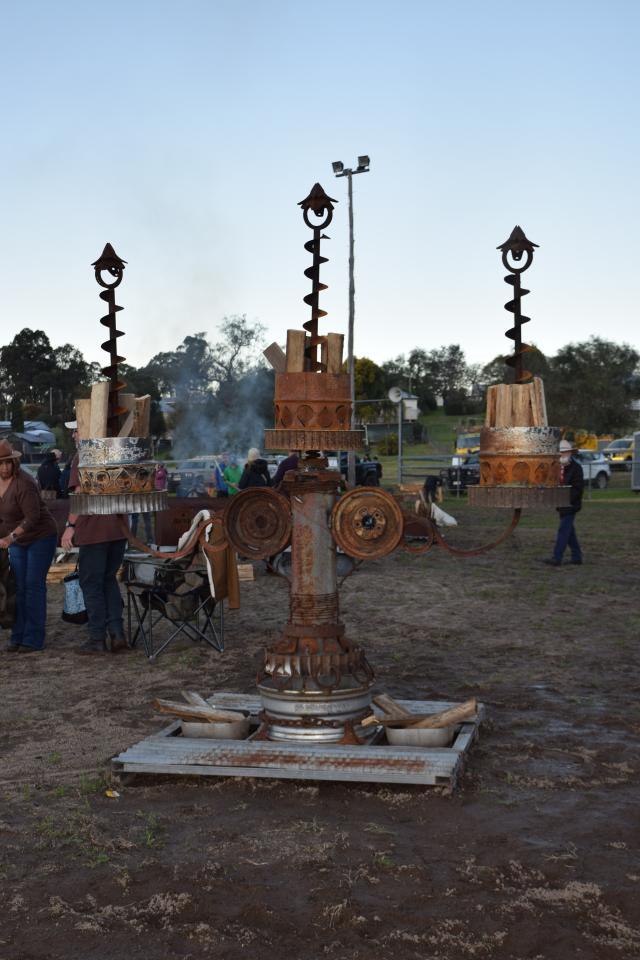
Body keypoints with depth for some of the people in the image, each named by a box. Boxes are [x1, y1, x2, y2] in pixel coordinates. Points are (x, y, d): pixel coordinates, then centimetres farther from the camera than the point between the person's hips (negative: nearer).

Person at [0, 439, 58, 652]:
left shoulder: (23, 483, -25)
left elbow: (32, 517, -29)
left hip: (41, 537, -7)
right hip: (18, 540, 7)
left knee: (34, 585, -6)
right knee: (18, 587, 4)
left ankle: (34, 639, 0)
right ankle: (18, 637, 10)